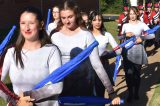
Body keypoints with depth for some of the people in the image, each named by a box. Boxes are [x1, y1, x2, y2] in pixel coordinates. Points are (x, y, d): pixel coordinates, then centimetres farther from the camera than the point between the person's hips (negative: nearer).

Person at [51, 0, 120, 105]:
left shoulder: (86, 35, -10)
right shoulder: (55, 37, -1)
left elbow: (97, 65, -12)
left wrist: (111, 92, -16)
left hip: (83, 85, -2)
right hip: (61, 86, 2)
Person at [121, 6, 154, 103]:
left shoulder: (142, 24, -2)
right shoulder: (125, 25, 4)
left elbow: (152, 35, -5)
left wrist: (142, 38, -17)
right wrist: (126, 34, -17)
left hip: (138, 51, -1)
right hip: (127, 51, 1)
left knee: (137, 73, 8)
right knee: (128, 73, -4)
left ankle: (136, 93, 26)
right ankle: (130, 93, 12)